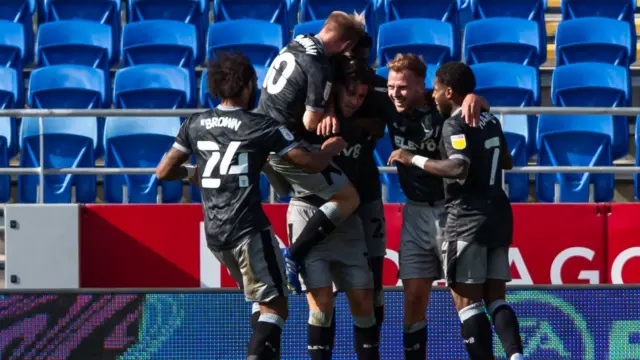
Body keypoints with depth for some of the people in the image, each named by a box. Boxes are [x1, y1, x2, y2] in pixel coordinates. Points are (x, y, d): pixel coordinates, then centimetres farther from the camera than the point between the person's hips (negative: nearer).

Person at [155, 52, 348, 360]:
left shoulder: (195, 124, 9)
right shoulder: (262, 127, -5)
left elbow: (164, 172, 11)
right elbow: (311, 164, -4)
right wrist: (332, 149, 16)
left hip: (214, 233, 6)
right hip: (249, 230, -6)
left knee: (263, 301, 24)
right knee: (275, 306, -4)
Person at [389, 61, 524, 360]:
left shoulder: (455, 125, -12)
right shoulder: (490, 121, 14)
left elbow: (459, 168, -27)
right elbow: (507, 162, 29)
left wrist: (413, 159, -19)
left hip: (469, 218, -8)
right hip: (498, 214, 8)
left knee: (466, 300, -5)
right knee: (494, 297, 10)